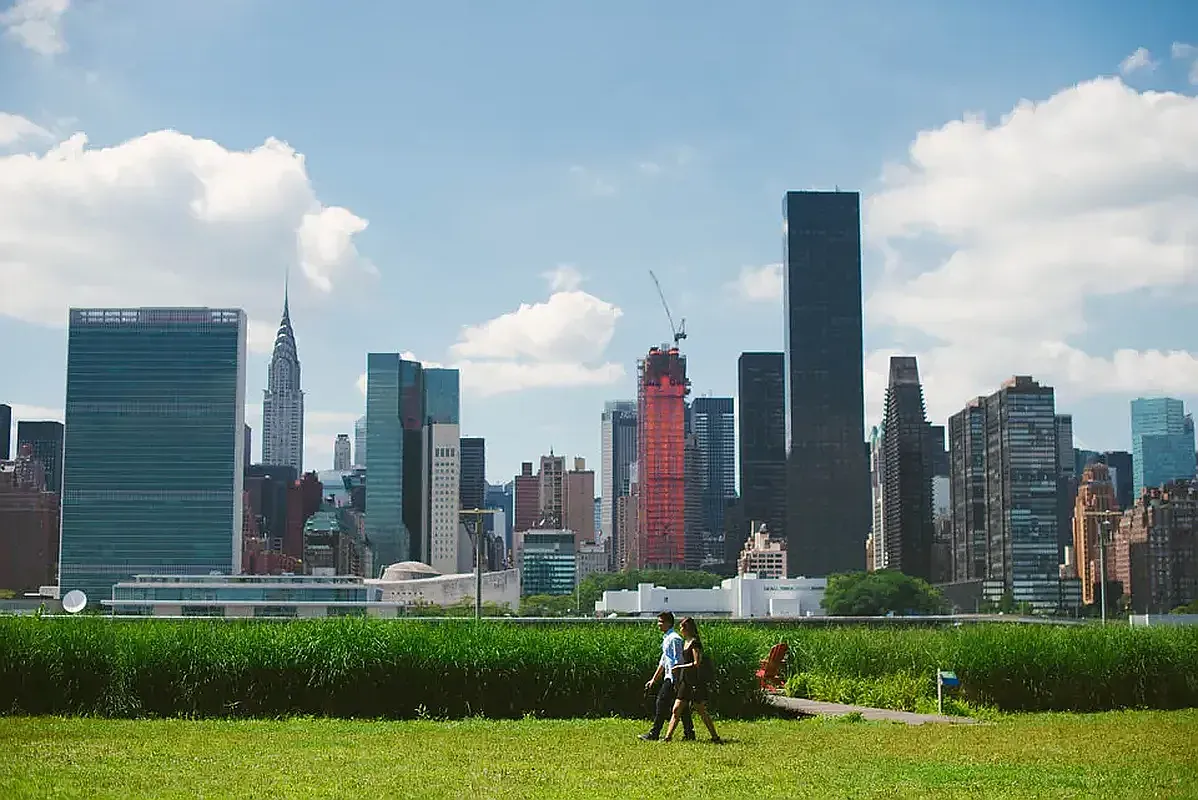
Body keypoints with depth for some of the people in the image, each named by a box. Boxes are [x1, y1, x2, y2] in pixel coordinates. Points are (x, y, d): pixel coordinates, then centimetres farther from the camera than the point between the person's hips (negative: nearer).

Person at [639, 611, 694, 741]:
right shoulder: (666, 639, 17)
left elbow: (677, 662, -18)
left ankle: (654, 734, -7)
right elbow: (663, 661, 24)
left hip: (673, 677, -10)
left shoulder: (674, 639, -14)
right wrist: (654, 679, 25)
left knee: (662, 703, -9)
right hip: (669, 677, 10)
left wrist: (674, 681, -22)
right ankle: (689, 733, 11)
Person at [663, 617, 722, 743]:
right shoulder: (686, 643, 15)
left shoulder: (695, 643, -13)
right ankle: (668, 737, 4)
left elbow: (697, 663, -18)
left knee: (702, 711, -2)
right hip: (685, 682, 9)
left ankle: (715, 738, 7)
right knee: (676, 710, 4)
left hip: (695, 682, -9)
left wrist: (679, 667, -13)